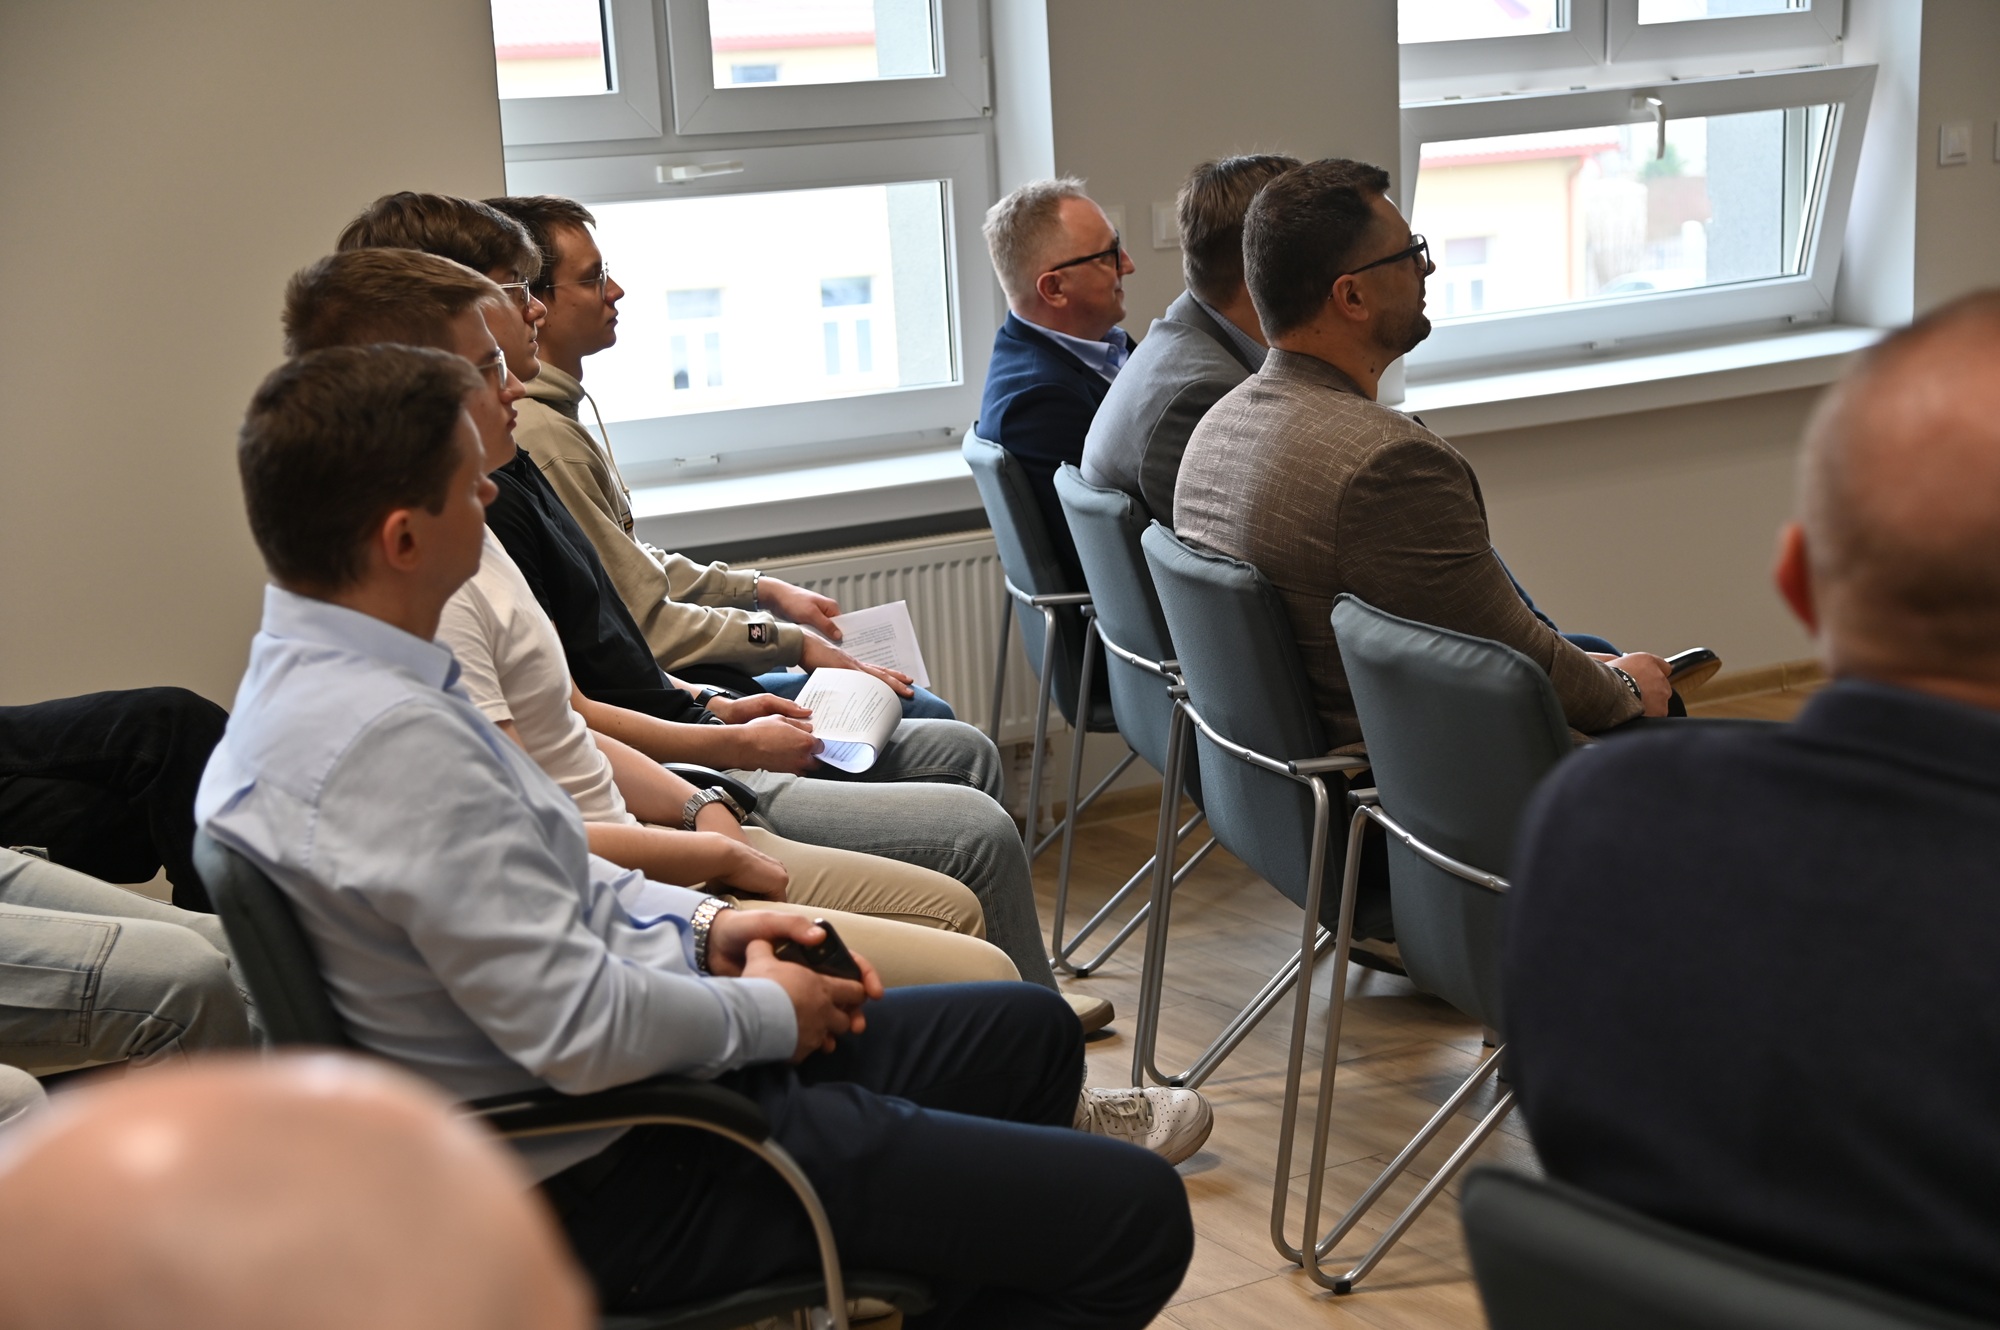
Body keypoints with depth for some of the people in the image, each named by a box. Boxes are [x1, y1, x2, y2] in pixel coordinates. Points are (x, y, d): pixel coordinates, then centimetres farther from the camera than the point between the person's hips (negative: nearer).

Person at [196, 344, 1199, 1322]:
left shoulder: (311, 675, 2)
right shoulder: (390, 738, -31)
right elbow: (584, 1032, -29)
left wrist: (704, 927, 5)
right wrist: (768, 1011, -11)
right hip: (601, 1178, -10)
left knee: (1032, 1033, 20)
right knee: (1136, 1215, -10)